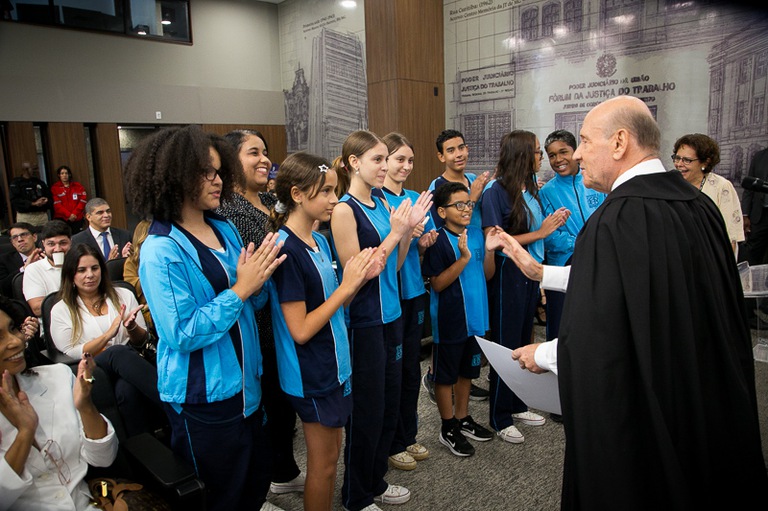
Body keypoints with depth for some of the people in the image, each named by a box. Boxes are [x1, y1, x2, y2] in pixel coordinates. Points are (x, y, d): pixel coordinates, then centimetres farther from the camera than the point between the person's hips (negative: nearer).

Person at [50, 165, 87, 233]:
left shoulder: (78, 186, 10)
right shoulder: (55, 187, 5)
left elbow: (83, 201, 3)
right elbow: (57, 204, -2)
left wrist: (75, 214, -7)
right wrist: (68, 215, -11)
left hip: (77, 218, 2)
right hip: (61, 219, -2)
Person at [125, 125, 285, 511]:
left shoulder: (225, 230, 3)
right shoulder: (161, 250, -18)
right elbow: (182, 334, -22)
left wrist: (261, 275, -12)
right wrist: (240, 289, -23)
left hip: (245, 383, 7)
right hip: (202, 398, -6)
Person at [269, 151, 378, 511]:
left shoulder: (320, 241, 4)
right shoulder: (285, 249, -22)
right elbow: (300, 330, -23)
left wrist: (359, 278, -6)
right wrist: (346, 285, -22)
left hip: (333, 364, 8)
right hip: (311, 374, -8)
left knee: (330, 455, 22)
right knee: (323, 462, 10)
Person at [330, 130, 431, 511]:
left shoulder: (382, 204, 7)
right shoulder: (344, 210, -15)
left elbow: (393, 266, 9)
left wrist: (409, 228, -4)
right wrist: (395, 233, -18)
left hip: (390, 315, 8)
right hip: (363, 322, -8)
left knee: (390, 405, 18)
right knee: (367, 411, 7)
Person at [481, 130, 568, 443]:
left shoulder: (530, 189, 7)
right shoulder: (497, 191, -15)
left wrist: (553, 224, 0)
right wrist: (539, 232, -17)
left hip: (530, 273, 7)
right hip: (508, 275, -7)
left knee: (523, 342, 16)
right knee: (506, 345, 3)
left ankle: (517, 406, 33)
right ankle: (500, 418, 18)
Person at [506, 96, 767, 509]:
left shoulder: (615, 220, -28)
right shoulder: (698, 204, 0)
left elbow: (593, 344, -28)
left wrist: (543, 354, -7)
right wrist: (538, 271, 14)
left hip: (638, 417, -7)